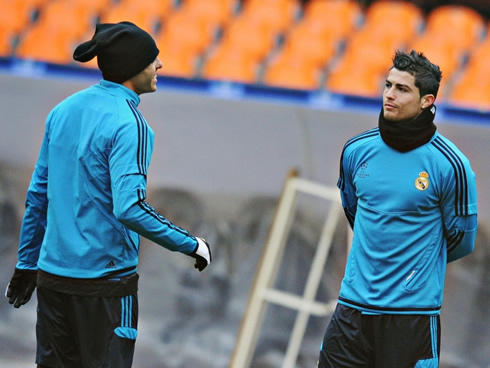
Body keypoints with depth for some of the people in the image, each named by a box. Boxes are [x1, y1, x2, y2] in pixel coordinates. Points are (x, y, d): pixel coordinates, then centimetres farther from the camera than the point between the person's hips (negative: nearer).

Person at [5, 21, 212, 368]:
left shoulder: (63, 111, 7)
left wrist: (26, 264, 19)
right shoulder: (129, 124, -16)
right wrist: (191, 244, -14)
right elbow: (130, 208, -24)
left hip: (52, 272, 7)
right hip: (104, 277, -7)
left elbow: (37, 196, 12)